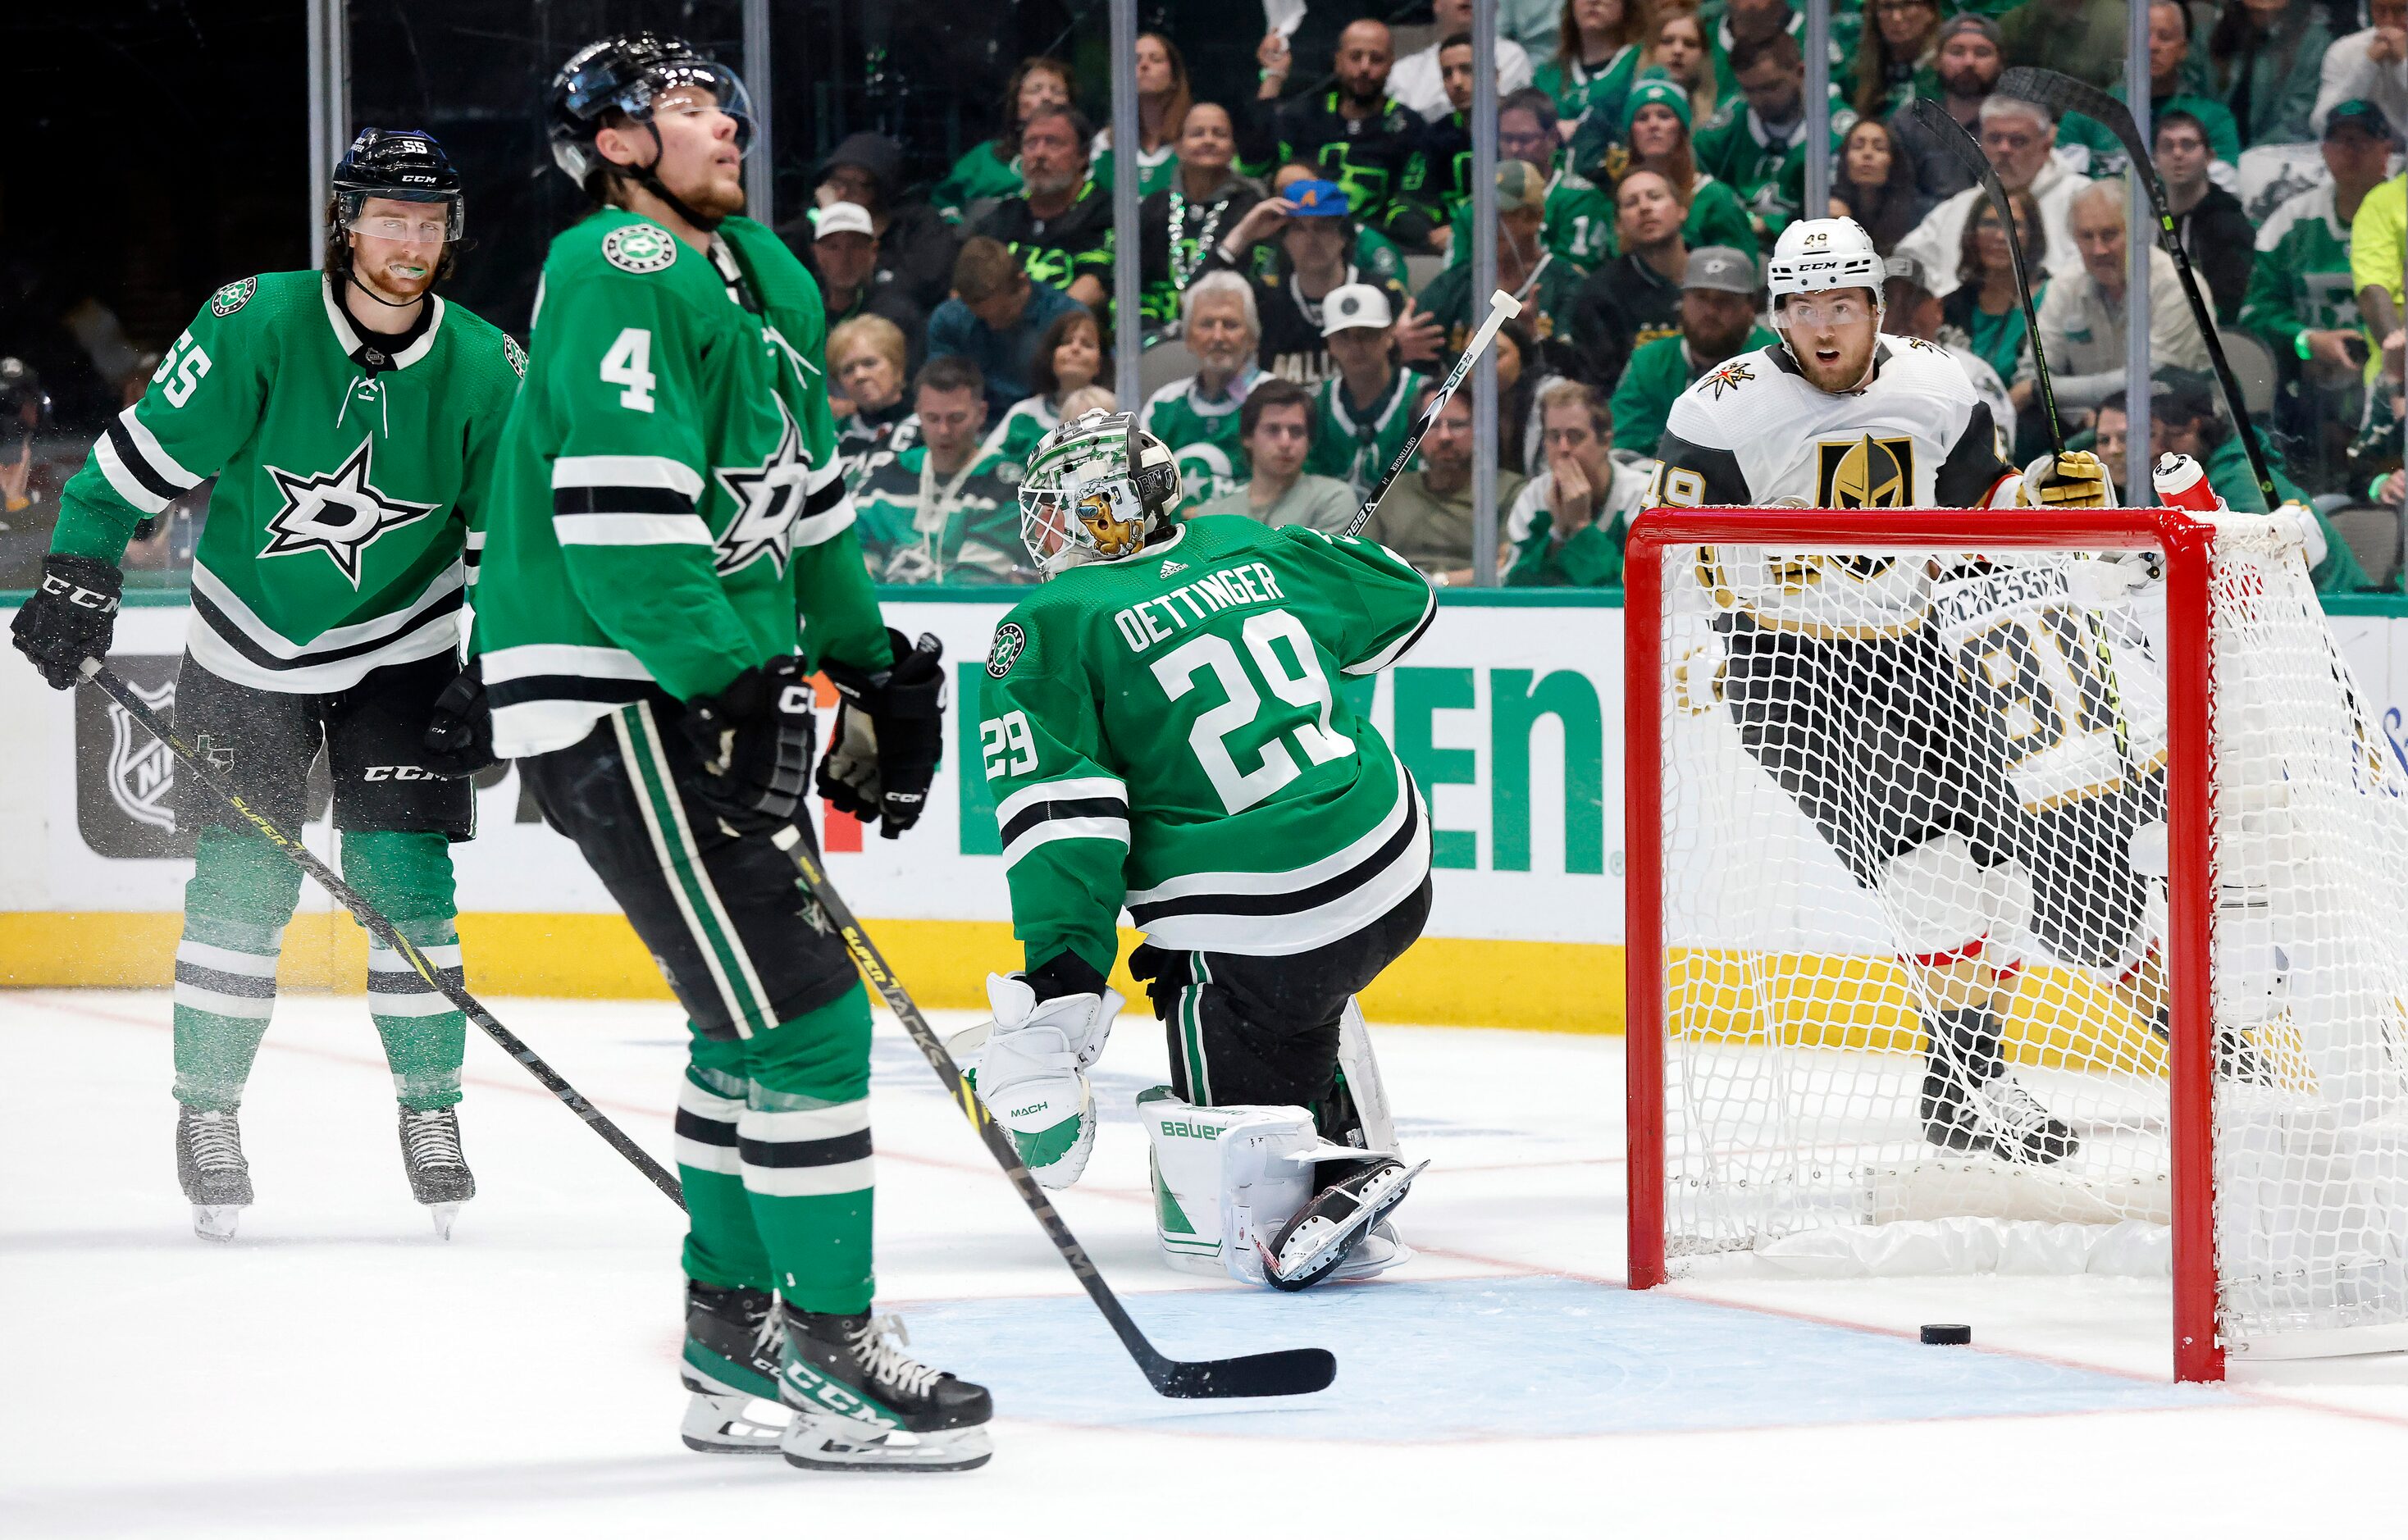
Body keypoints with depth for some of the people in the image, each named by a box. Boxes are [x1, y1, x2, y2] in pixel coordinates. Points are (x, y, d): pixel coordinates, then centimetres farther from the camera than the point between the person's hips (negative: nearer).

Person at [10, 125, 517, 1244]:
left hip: (399, 654, 1)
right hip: (246, 649, -1)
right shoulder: (256, 325, -19)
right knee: (241, 887, -3)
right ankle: (208, 1112, 12)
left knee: (405, 884, -6)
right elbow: (143, 453, -11)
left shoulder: (484, 370, -12)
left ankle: (430, 1109, 7)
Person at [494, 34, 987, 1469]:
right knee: (801, 1012, -13)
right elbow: (617, 515, -24)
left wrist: (873, 668, 24)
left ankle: (735, 1341, 26)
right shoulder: (626, 274, -14)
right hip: (614, 698, -10)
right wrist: (736, 687, -26)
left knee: (754, 1018, 16)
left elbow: (808, 494, 26)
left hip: (720, 692, 10)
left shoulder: (766, 280, 17)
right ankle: (827, 1351, -8)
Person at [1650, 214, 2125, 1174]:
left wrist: (2043, 493, -7)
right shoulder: (1725, 412, -13)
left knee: (2002, 846, 4)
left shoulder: (1934, 391, 1)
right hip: (1788, 662, -5)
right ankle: (1970, 1079, -16)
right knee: (1921, 846, -20)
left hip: (1913, 651, 5)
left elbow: (1974, 506, 12)